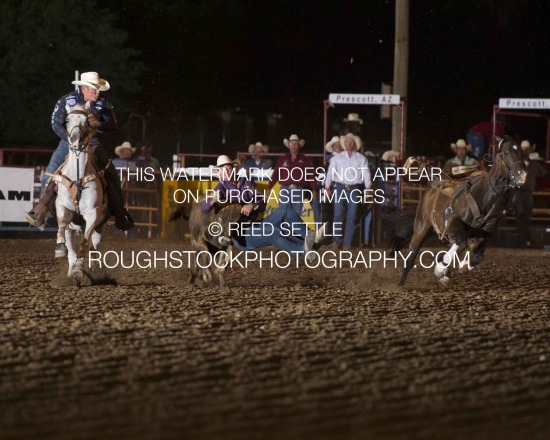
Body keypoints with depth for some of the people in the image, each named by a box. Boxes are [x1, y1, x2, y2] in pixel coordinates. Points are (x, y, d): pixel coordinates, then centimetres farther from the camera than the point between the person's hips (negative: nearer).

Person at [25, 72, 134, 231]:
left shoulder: (103, 103, -4)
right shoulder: (66, 101, -10)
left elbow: (112, 125, -2)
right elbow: (56, 123, -7)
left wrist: (98, 124, -23)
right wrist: (70, 139, -19)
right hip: (68, 142, -2)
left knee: (112, 175, -7)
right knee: (51, 172, -18)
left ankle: (119, 214, 4)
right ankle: (40, 211, -13)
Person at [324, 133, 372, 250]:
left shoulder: (361, 158, 9)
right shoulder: (337, 157, 10)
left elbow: (366, 173, 2)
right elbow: (330, 172, 6)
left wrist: (368, 187, -10)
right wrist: (327, 187, -2)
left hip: (354, 190, 0)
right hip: (340, 188, 0)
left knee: (351, 217, 0)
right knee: (338, 215, -7)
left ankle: (347, 243, 4)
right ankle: (336, 241, -2)